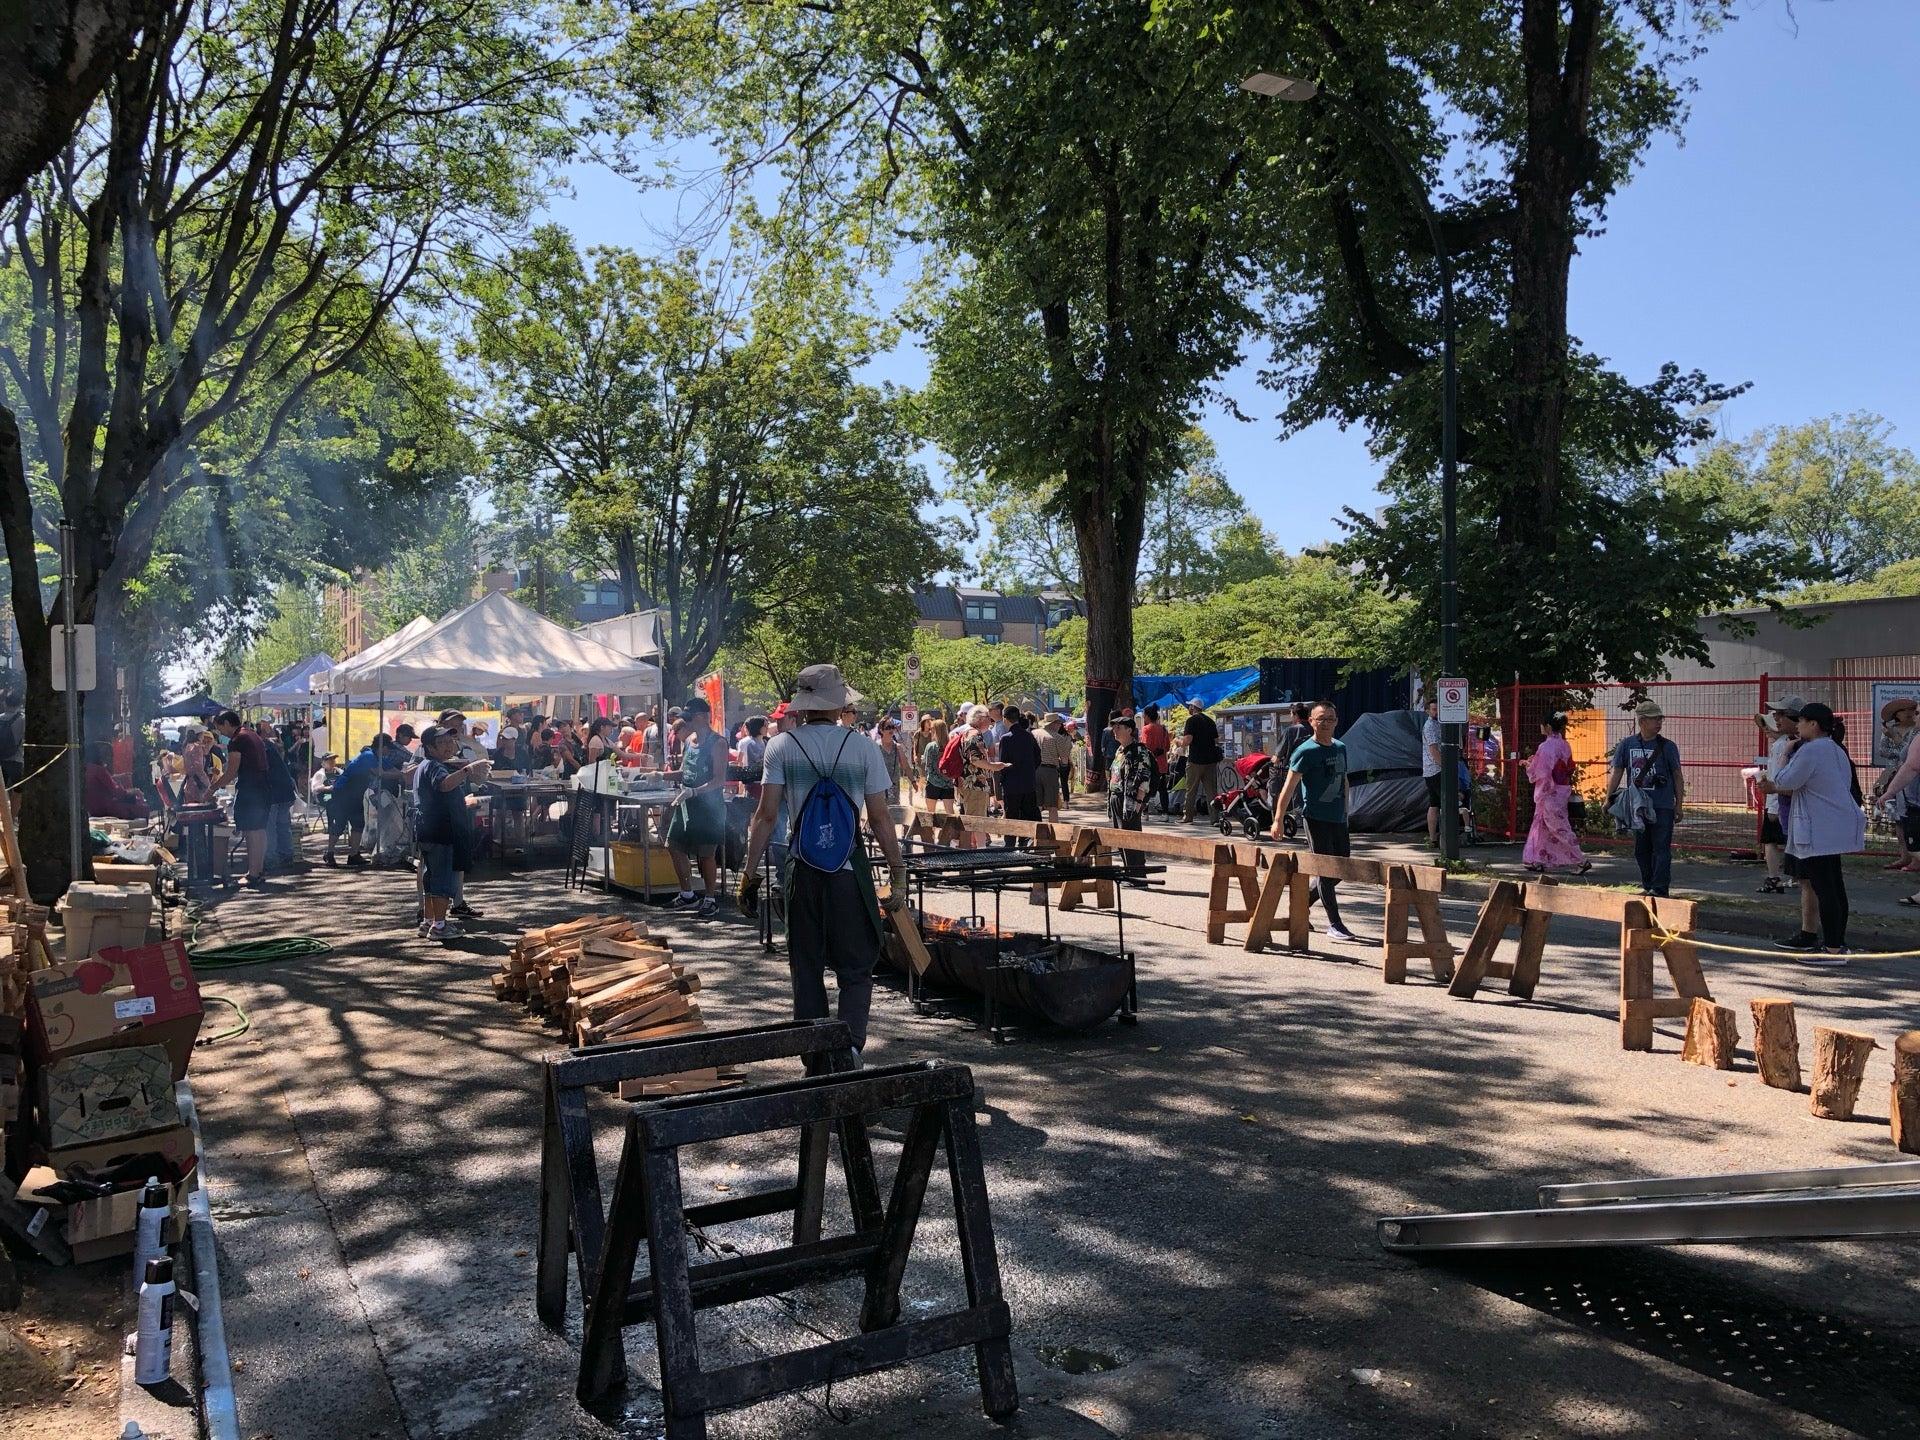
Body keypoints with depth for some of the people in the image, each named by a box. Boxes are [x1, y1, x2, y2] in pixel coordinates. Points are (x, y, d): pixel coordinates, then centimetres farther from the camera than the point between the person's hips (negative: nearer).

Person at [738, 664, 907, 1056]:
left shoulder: (781, 746, 0)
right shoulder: (863, 747, -2)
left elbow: (767, 815, -5)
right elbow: (879, 818, -3)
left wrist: (750, 871, 1)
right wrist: (898, 871, 4)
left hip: (801, 870, 1)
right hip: (850, 869, -1)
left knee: (806, 967, 13)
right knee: (855, 967, 8)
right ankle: (850, 1049, -7)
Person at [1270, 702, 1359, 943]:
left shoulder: (1341, 748, 12)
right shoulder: (1305, 751, -9)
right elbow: (1289, 787, -12)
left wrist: (1345, 814, 20)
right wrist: (1277, 820, -16)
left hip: (1338, 819, 7)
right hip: (1316, 818, -7)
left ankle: (1302, 904, 28)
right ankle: (1334, 925, 1)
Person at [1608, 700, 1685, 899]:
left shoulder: (1667, 746, 1)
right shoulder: (1627, 745, 5)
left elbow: (1678, 776, 5)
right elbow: (1616, 774, 10)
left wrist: (1679, 805, 2)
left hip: (1663, 807, -3)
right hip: (1636, 806, 3)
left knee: (1661, 849, -7)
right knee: (1641, 850, 10)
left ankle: (1660, 888, -6)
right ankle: (1648, 886, 20)